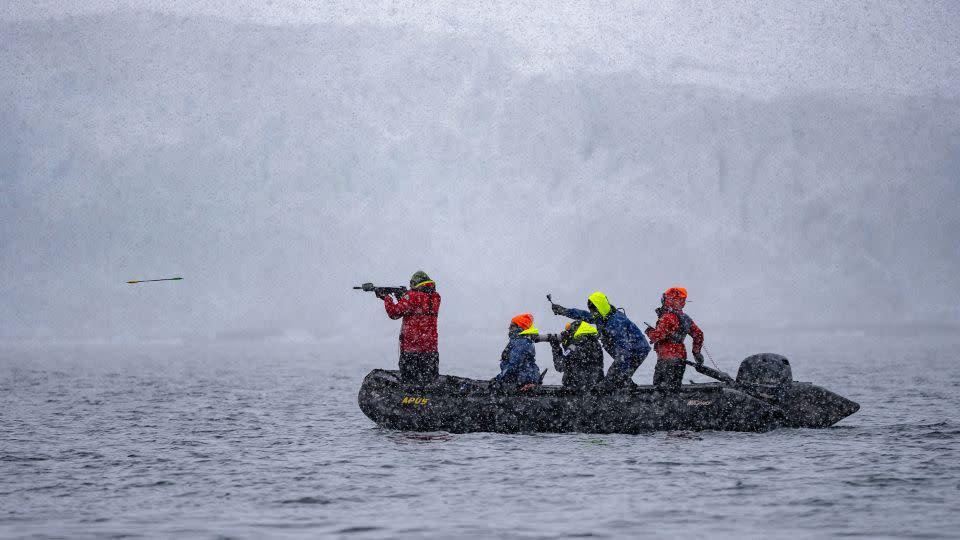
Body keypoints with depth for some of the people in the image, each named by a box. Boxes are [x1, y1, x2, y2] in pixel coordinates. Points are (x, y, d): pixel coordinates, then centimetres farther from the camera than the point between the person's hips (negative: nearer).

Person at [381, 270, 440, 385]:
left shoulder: (412, 296, -13)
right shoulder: (435, 297, 7)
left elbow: (394, 313, -10)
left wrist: (386, 298, 5)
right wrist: (401, 297, 16)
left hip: (411, 345, -5)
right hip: (431, 347, 5)